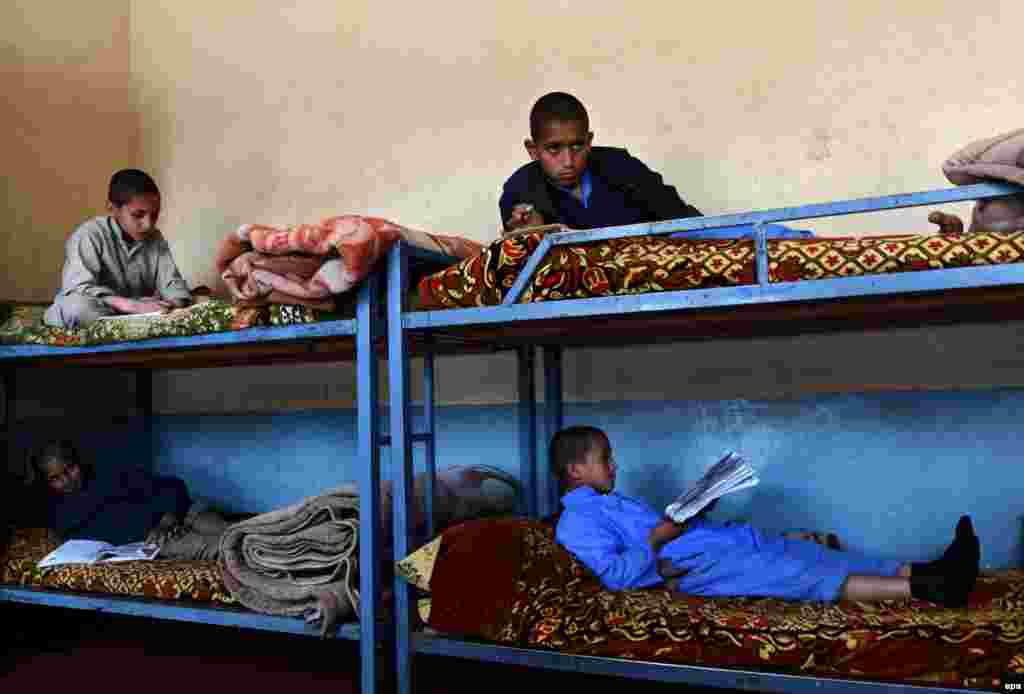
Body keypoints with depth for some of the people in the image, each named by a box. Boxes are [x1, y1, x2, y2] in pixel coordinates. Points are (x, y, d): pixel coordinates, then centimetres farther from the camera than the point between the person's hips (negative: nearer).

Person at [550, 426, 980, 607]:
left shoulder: (611, 503, 29)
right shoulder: (576, 522, -4)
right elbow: (615, 574, -18)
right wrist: (656, 539, -15)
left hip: (720, 542, 10)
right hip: (697, 565, -10)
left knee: (806, 553, -5)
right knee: (794, 574, -21)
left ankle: (924, 572, -13)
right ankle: (923, 589, -28)